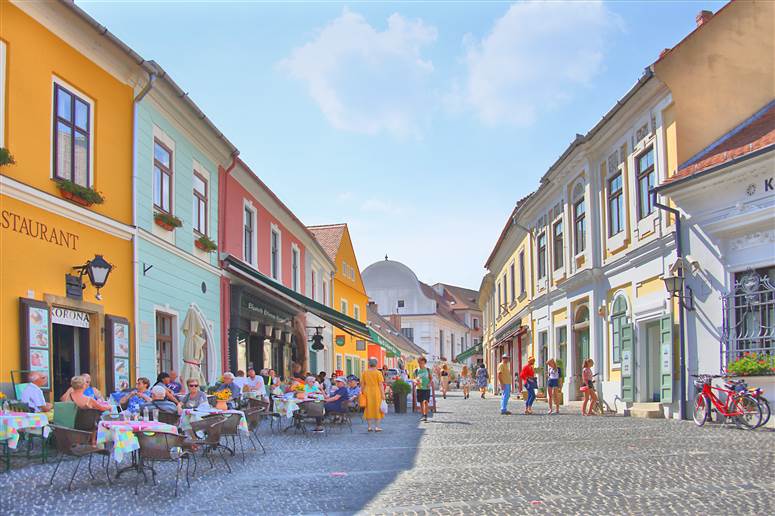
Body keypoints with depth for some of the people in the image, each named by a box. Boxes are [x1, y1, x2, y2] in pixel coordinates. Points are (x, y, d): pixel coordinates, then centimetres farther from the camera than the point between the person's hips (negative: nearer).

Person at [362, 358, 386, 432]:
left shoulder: (364, 372, 4)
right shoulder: (378, 372, -6)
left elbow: (362, 384, 5)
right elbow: (381, 384, -8)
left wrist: (363, 393, 14)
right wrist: (383, 394, -5)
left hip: (367, 393, 3)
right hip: (376, 392, -3)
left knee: (368, 409, 10)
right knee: (377, 409, 6)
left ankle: (369, 426, 12)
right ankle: (376, 427, 4)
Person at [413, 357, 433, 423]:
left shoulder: (428, 370, 2)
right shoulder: (416, 370, 2)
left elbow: (431, 378, 9)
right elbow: (413, 378, 6)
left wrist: (430, 383, -10)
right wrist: (416, 382, -16)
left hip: (427, 388, -2)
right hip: (419, 388, 2)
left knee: (426, 402, -11)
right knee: (421, 403, 8)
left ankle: (425, 416, -12)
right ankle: (423, 415, 20)